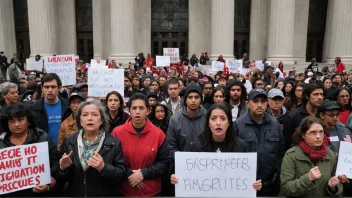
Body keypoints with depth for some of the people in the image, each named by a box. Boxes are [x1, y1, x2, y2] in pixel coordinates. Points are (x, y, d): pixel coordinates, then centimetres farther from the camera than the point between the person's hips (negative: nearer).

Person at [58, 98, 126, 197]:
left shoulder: (113, 143, -12)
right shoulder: (69, 141, -4)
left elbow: (122, 175, -13)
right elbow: (62, 178, 2)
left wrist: (104, 168, -27)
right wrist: (63, 168, -18)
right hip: (75, 194, 2)